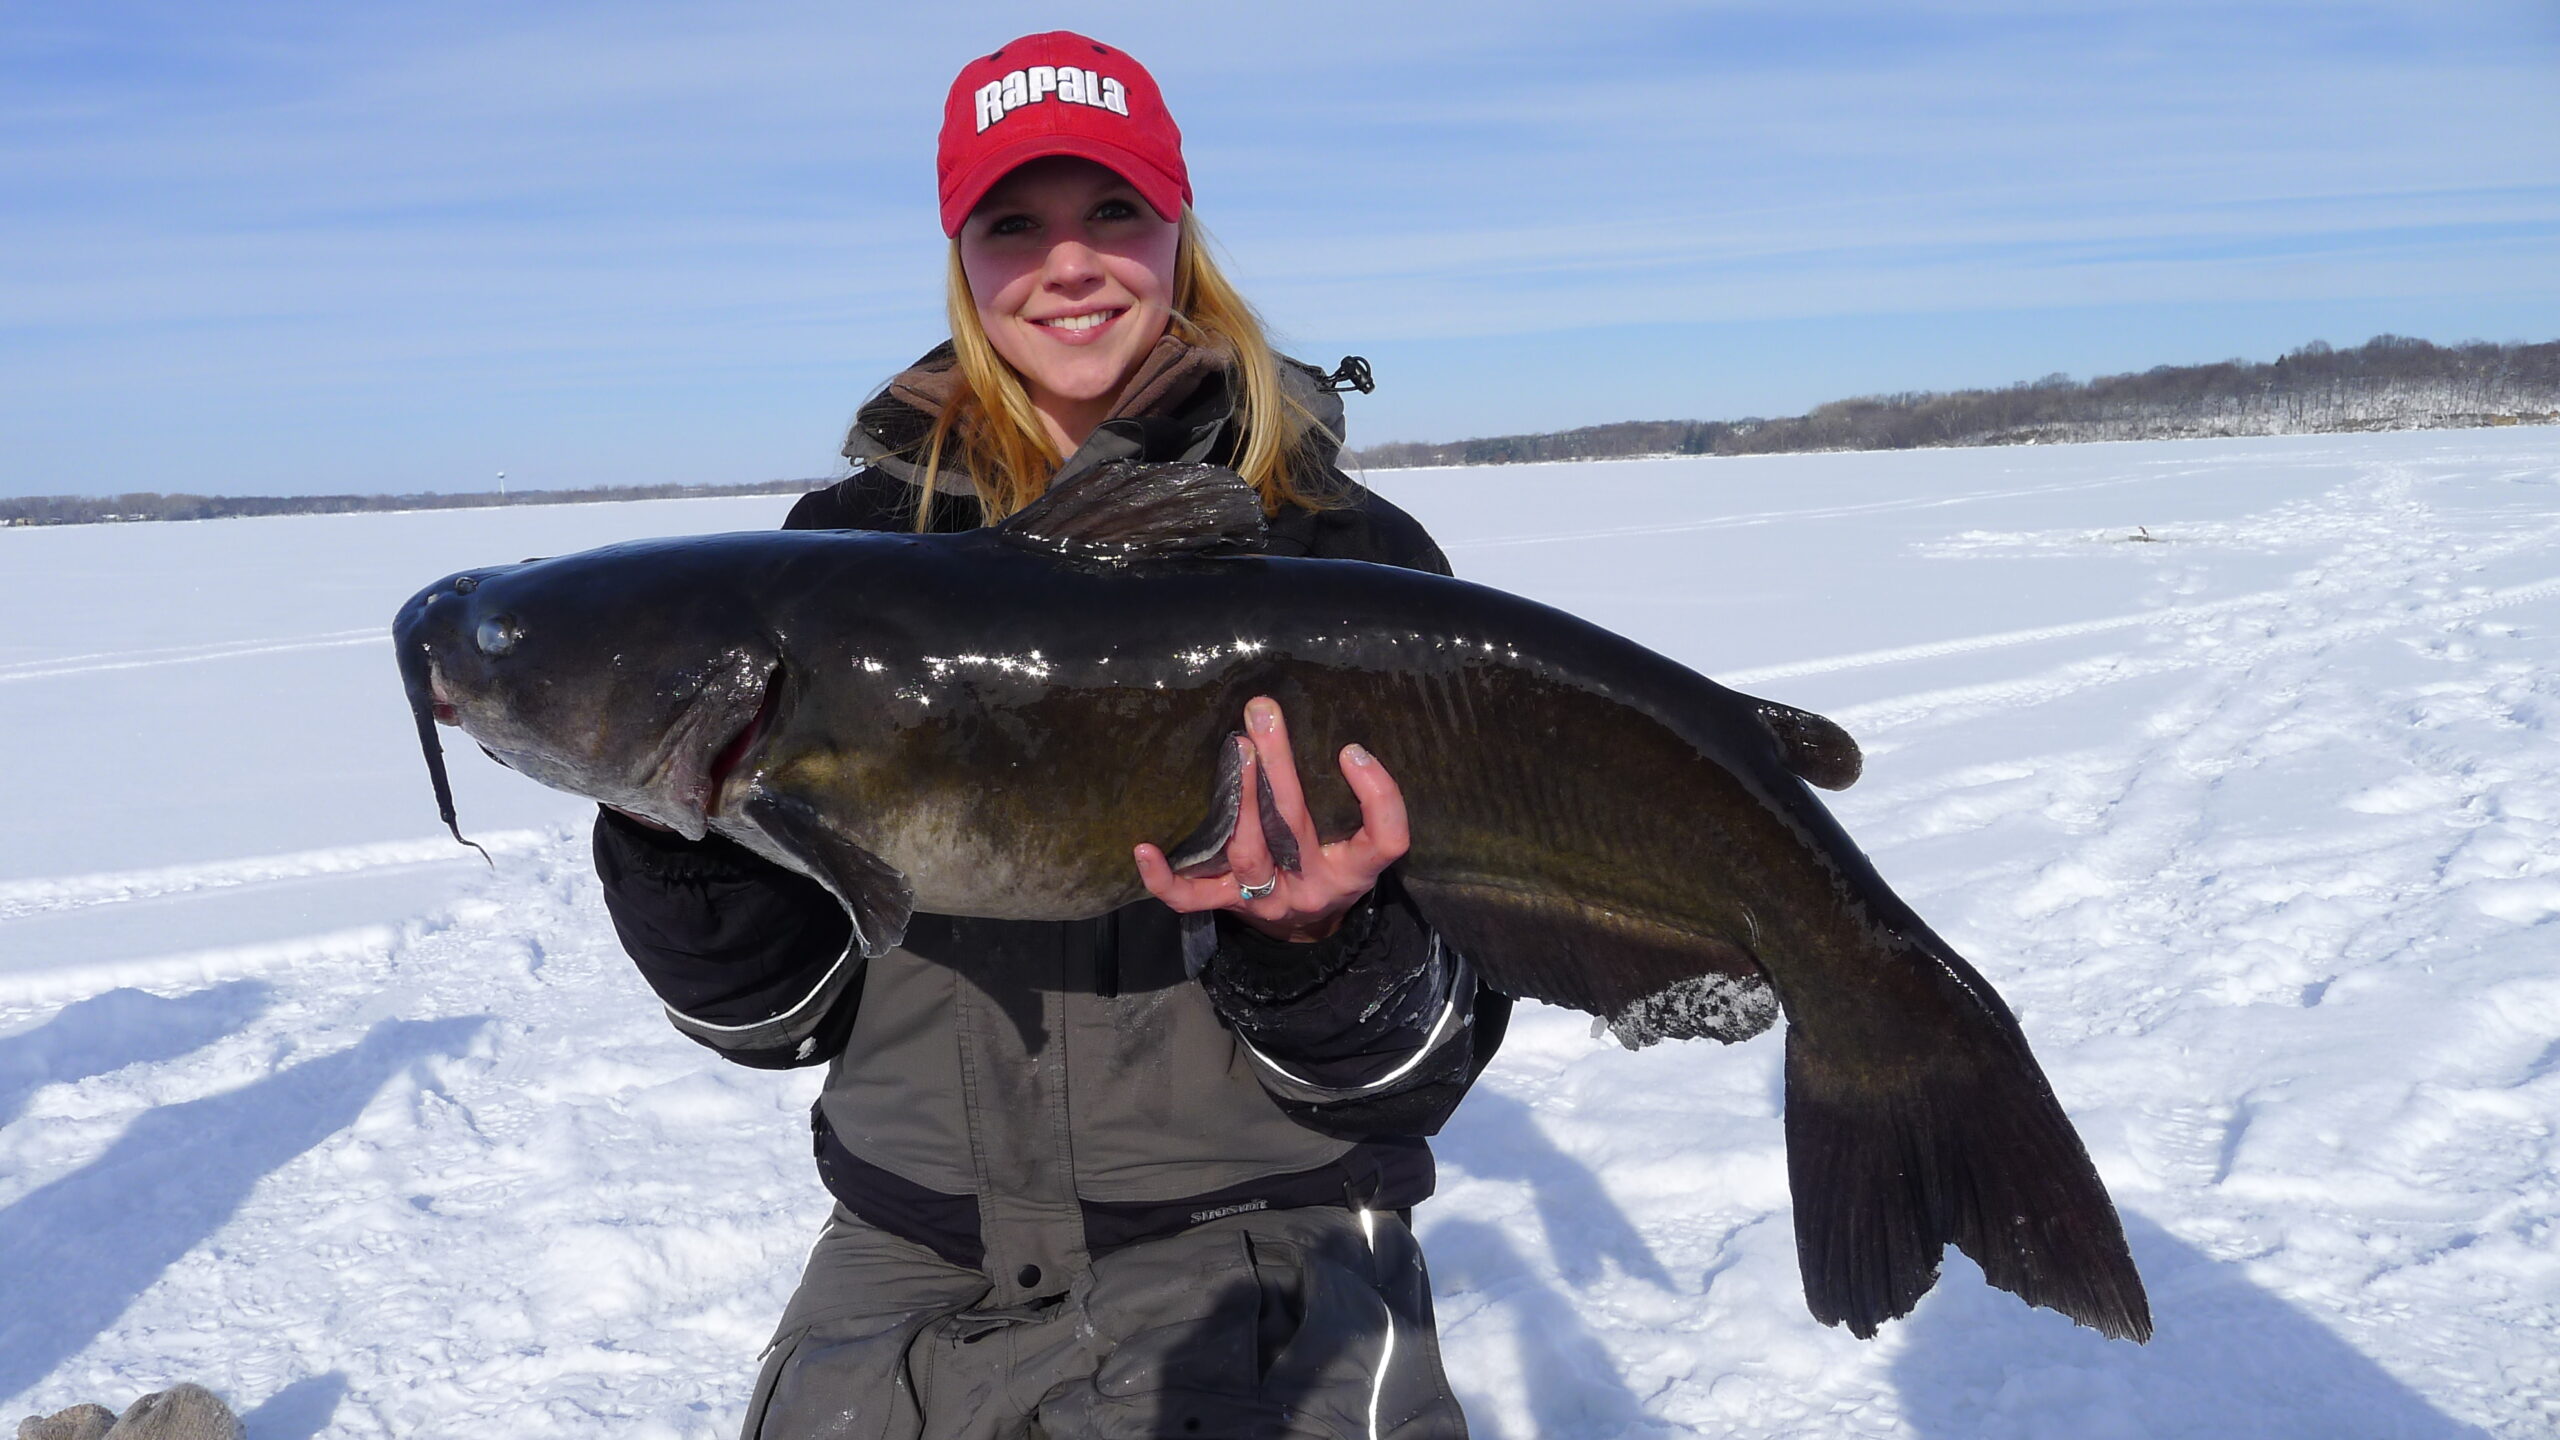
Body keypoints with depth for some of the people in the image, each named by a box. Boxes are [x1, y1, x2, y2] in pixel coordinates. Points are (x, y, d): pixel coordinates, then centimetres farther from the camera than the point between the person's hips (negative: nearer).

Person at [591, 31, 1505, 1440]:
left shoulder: (1348, 554, -6)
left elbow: (1433, 1056, -6)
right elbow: (774, 1007, 3)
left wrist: (1318, 946, -27)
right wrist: (677, 811, -15)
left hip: (1252, 1261, -2)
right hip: (908, 1260, 3)